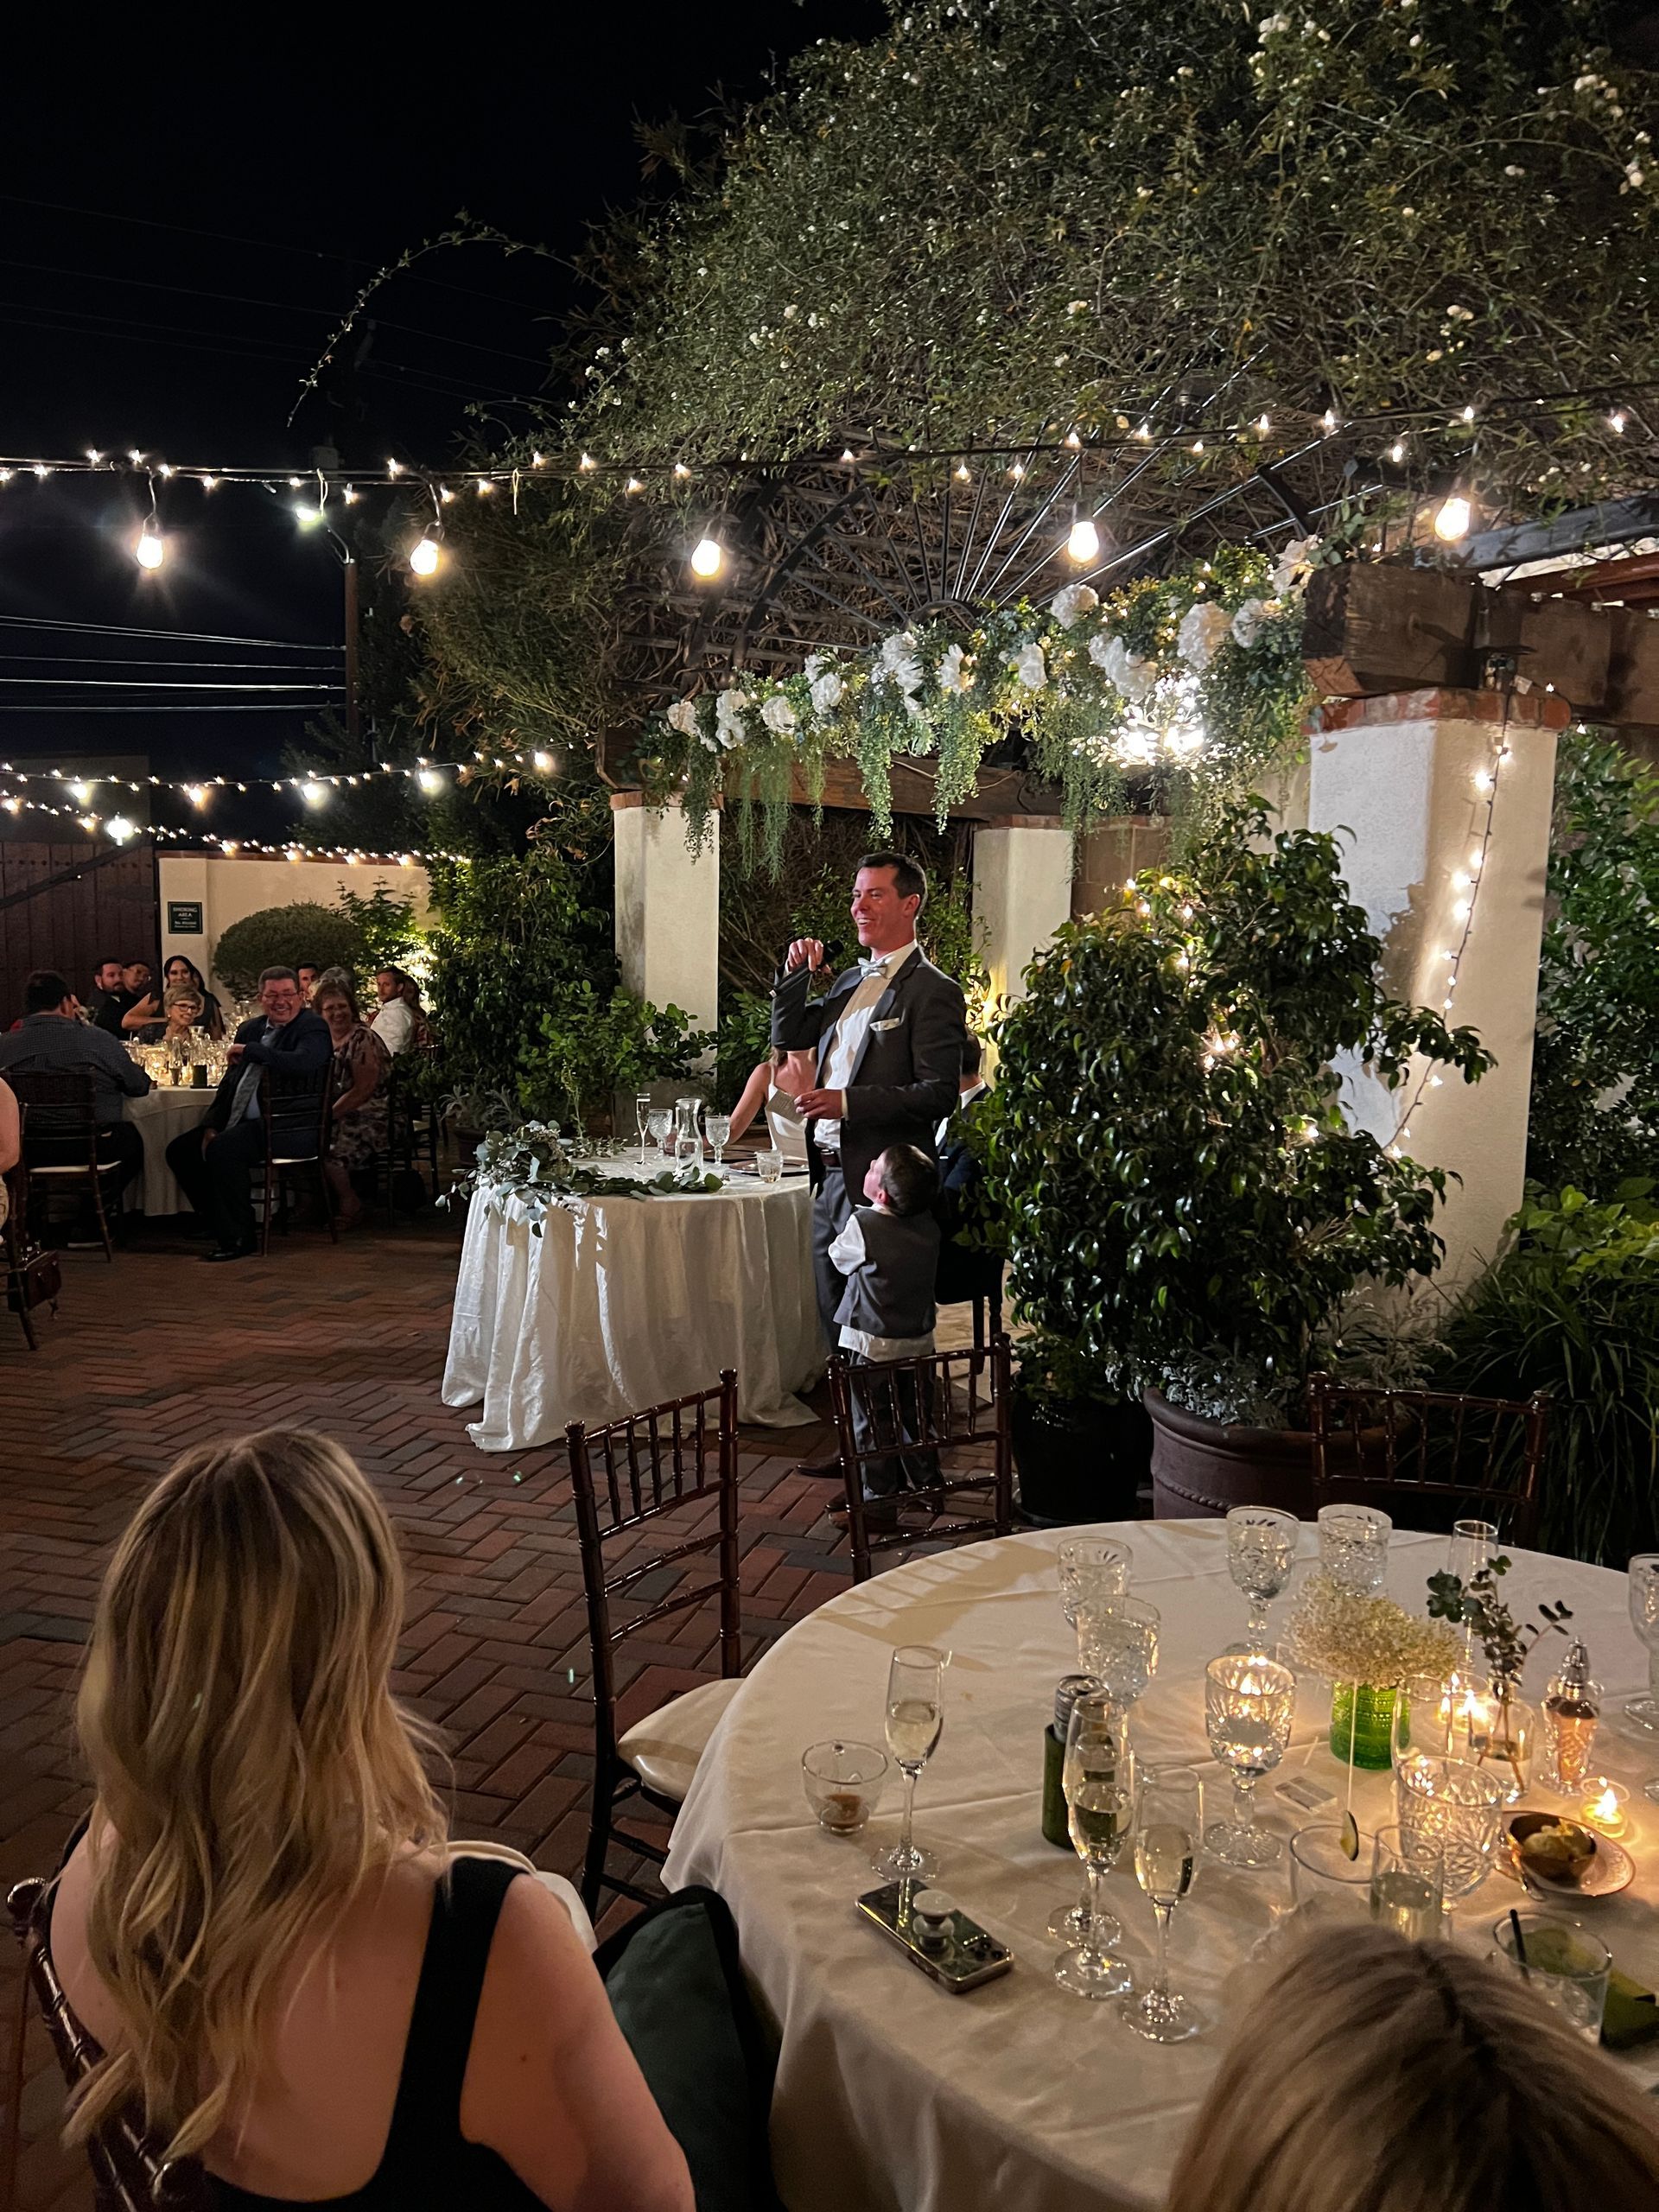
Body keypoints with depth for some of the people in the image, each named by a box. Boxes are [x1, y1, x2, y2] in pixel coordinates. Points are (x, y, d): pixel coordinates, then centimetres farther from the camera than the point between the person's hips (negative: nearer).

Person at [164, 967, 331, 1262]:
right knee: (180, 1149, 1)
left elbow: (304, 1063, -30)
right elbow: (230, 1082, 20)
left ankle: (239, 1237, -15)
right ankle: (223, 1227, 9)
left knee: (223, 1149, -30)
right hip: (240, 1123, 9)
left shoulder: (313, 1028, -6)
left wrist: (249, 1050, -20)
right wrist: (211, 1126, 6)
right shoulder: (250, 1029, 17)